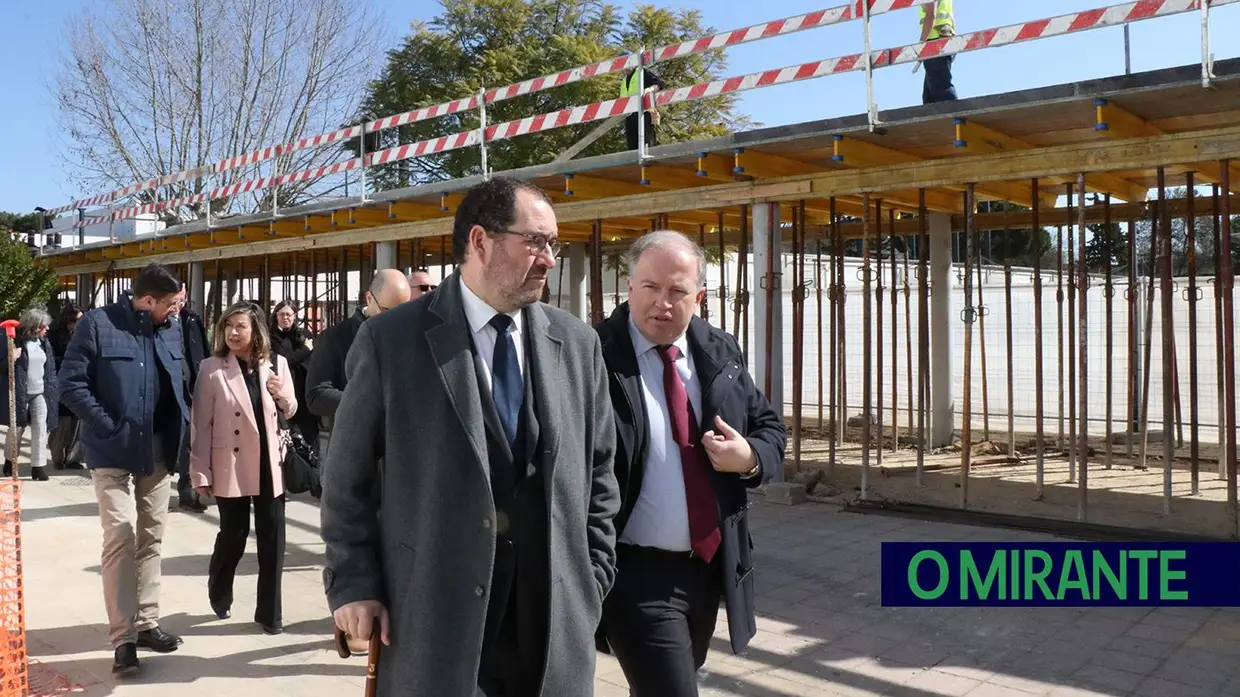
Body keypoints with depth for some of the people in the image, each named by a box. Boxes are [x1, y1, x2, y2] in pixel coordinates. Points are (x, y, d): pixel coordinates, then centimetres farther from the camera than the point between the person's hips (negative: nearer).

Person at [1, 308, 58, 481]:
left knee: (41, 430, -2)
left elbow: (51, 367, 13)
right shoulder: (14, 341, -9)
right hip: (19, 394, -4)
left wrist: (53, 391, 8)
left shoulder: (44, 342, 8)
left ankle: (38, 467, 1)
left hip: (40, 394, 4)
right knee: (16, 430, 10)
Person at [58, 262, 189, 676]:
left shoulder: (172, 331, 5)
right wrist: (110, 427, -15)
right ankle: (122, 637, 1)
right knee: (121, 538, -7)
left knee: (150, 538, 12)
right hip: (113, 452, -5)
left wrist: (181, 426, 3)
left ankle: (147, 622, 23)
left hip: (159, 451, 5)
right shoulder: (98, 324, -10)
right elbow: (71, 385, -11)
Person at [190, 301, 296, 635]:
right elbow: (201, 423, -5)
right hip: (231, 465, -2)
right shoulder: (212, 368, -6)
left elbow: (290, 412, 11)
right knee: (233, 533, 7)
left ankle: (269, 611, 17)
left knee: (272, 537, 4)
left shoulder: (276, 363, 1)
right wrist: (201, 471, -8)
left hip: (270, 463, 2)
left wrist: (282, 395, -12)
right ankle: (219, 594, 37)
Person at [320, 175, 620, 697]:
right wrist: (354, 584, -5)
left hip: (555, 617, 3)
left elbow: (596, 472, 9)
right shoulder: (391, 339, -5)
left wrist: (591, 578, 5)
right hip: (432, 617, -3)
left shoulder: (577, 343, 4)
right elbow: (348, 477, -1)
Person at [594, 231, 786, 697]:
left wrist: (750, 458, -9)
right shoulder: (595, 357, -15)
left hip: (711, 565, 7)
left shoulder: (721, 352, 5)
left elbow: (770, 428, 12)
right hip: (637, 575, -6)